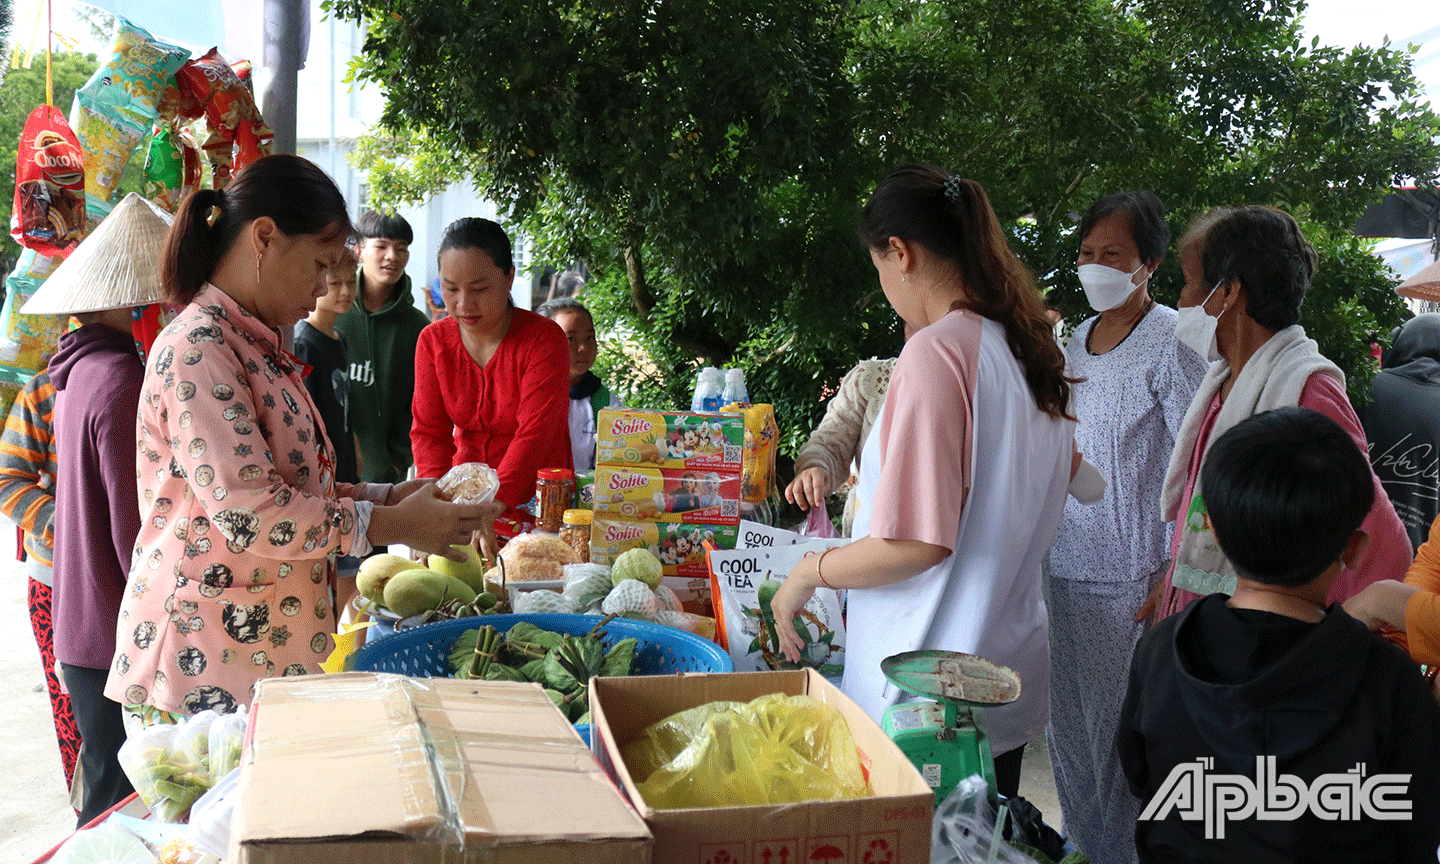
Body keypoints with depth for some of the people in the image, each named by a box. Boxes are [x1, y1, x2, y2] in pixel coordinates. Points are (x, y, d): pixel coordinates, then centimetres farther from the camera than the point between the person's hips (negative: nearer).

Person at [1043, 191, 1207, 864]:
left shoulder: (1172, 341, -9)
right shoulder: (1078, 339, 12)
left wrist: (1173, 578, -16)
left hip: (1128, 571, -7)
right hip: (1064, 561, 7)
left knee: (1121, 731, 1)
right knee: (1067, 721, 15)